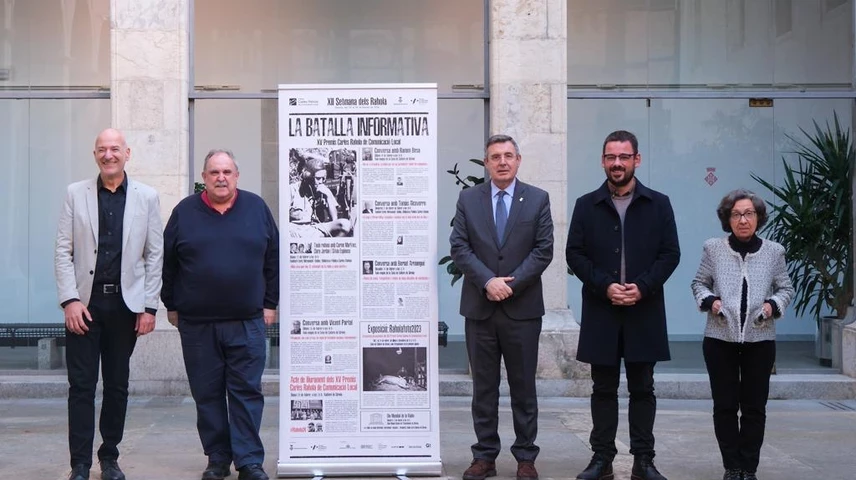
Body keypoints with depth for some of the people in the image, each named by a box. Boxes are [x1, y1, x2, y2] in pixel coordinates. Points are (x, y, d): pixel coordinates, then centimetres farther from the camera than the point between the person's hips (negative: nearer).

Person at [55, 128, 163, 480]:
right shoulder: (76, 194, 4)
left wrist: (149, 307, -1)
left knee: (117, 386, 9)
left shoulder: (147, 197, 4)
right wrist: (70, 300, -8)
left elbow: (155, 255, 4)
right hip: (84, 303, 0)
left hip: (126, 305, 1)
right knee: (81, 385, 0)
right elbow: (63, 251, 2)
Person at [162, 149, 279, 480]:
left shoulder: (256, 208, 5)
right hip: (196, 324, 1)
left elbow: (273, 260, 8)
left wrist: (270, 303, 5)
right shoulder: (185, 212, 5)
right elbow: (167, 263, 9)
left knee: (247, 393, 0)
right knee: (207, 394, 6)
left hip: (247, 322, -1)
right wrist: (171, 306, 8)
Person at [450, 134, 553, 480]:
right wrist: (488, 281, -14)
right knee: (483, 386, 7)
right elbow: (459, 247, -1)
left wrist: (512, 283, -13)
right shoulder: (468, 199, 6)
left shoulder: (538, 199, 4)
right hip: (479, 308, 1)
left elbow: (543, 250, -3)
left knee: (523, 386, 6)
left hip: (522, 308, -1)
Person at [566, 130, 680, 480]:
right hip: (600, 311, 0)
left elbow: (670, 254, 1)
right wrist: (605, 286, -12)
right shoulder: (586, 205, 6)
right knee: (603, 389, 6)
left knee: (642, 389, 5)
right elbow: (575, 255, 2)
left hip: (644, 311, 0)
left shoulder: (658, 204, 5)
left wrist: (642, 287, -12)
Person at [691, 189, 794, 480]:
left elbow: (786, 288, 8)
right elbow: (699, 283, 8)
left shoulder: (774, 251, 1)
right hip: (720, 339, 0)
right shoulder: (713, 249, -1)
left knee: (754, 407, 5)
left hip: (760, 340, 0)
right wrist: (708, 301, -12)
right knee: (725, 406, 5)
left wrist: (774, 304, -11)